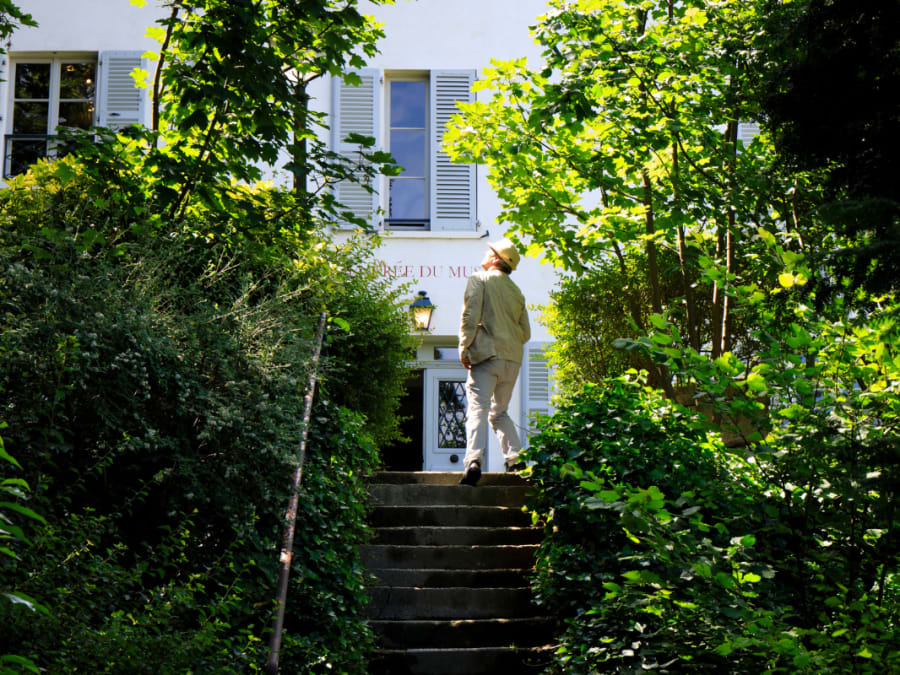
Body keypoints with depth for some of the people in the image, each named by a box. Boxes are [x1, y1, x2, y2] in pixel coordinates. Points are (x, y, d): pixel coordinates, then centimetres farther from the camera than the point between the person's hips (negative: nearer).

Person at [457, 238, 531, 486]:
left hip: (487, 354, -6)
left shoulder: (479, 280, 3)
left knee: (477, 409, -13)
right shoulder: (516, 291, 20)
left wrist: (464, 347, -8)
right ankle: (515, 459, 6)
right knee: (500, 412, 19)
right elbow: (525, 333, 17)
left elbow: (470, 316, -10)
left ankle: (473, 460, -30)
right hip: (513, 358, 6)